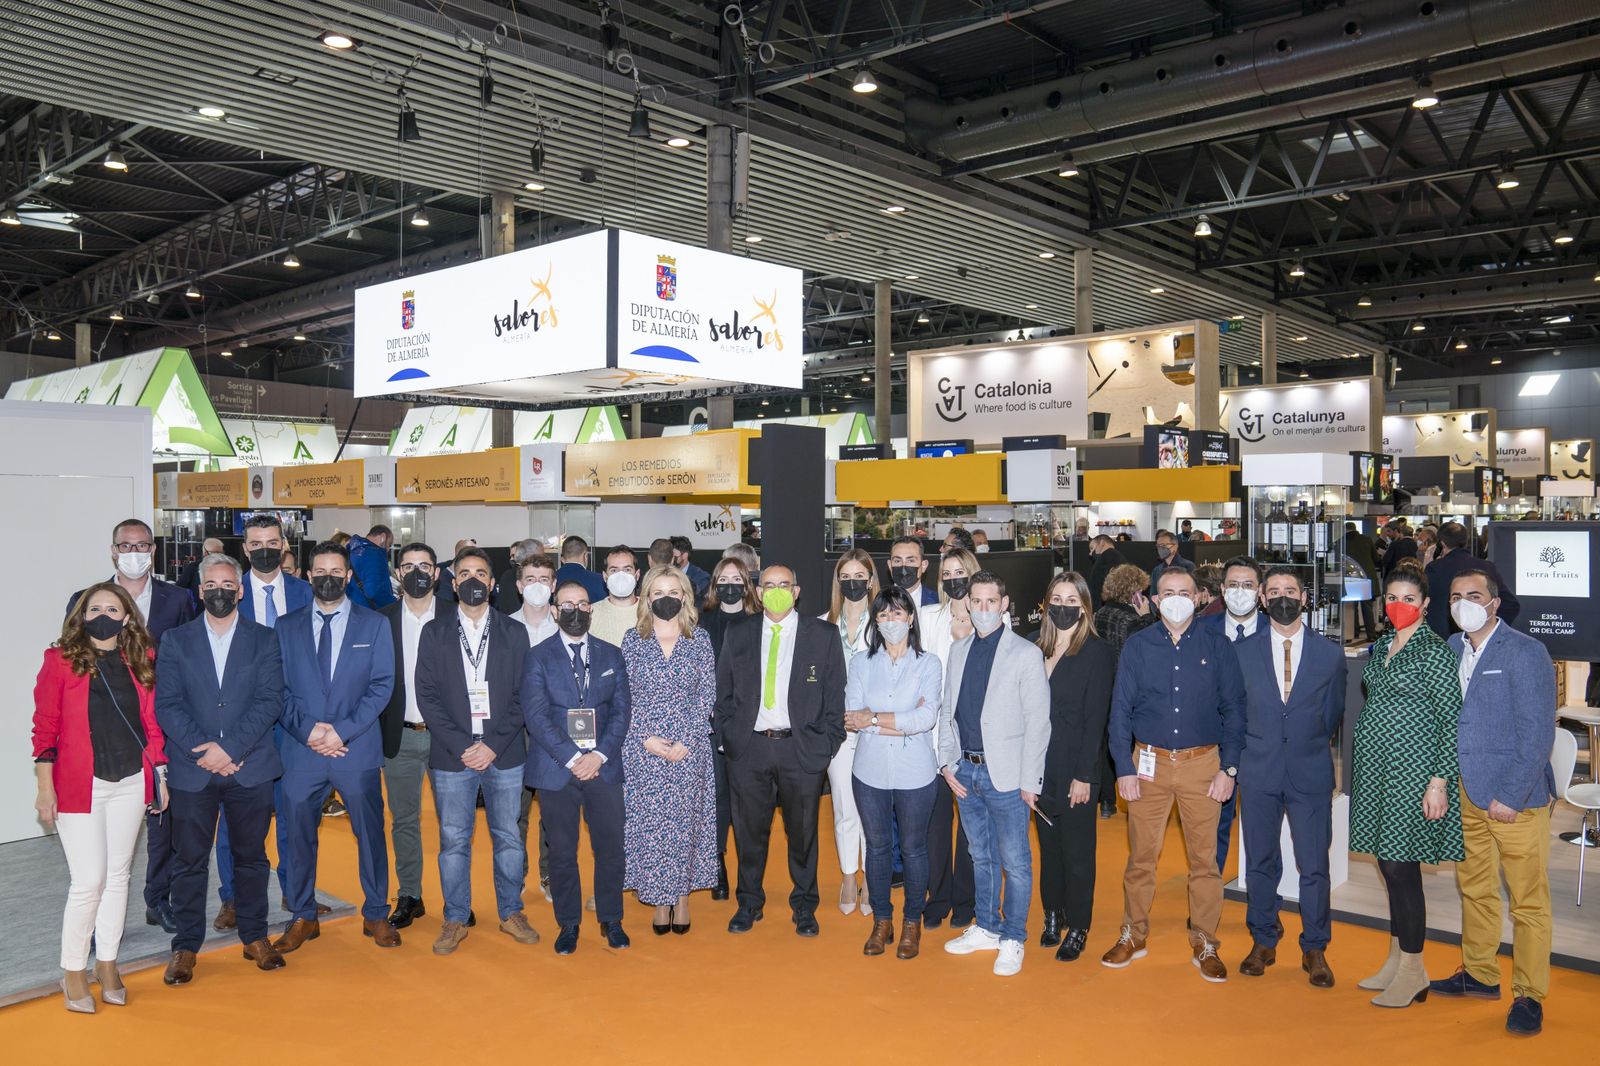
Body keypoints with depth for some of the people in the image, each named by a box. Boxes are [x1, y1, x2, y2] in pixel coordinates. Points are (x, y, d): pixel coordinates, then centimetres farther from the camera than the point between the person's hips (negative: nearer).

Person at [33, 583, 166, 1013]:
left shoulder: (140, 662, 6)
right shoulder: (61, 660, -5)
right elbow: (45, 727, -5)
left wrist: (159, 774, 8)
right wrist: (45, 786, -8)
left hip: (130, 783, 4)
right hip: (79, 784, -4)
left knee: (118, 875, 12)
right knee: (89, 881, -2)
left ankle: (107, 964, 26)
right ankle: (73, 973, 16)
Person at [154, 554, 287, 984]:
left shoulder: (264, 639, 5)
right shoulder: (175, 641, 6)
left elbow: (270, 701, -5)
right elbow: (166, 705, -1)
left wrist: (230, 748, -15)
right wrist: (203, 751, -13)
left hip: (250, 767, 0)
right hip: (191, 768, 0)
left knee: (251, 855, 10)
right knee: (189, 860, 4)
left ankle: (254, 937, 23)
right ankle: (186, 945, 17)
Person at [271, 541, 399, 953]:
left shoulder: (374, 624, 4)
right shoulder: (287, 626, 9)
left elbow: (382, 685, -2)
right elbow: (278, 688, 4)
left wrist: (343, 731, -12)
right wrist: (306, 729, -11)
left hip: (357, 749, -1)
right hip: (300, 750, 1)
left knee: (370, 832, 6)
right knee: (297, 834, 7)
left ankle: (376, 915, 20)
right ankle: (302, 917, 24)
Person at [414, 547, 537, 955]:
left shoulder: (514, 632, 6)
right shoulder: (435, 633, 6)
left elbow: (522, 696, 2)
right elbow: (427, 696, -1)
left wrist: (494, 746, -9)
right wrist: (461, 746, -11)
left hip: (504, 753, 0)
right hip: (451, 754, 0)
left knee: (510, 839, 7)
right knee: (453, 841, 6)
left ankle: (510, 913, 23)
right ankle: (455, 920, 20)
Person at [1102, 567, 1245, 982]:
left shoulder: (1217, 647, 2)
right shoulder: (1137, 646, 2)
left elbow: (1234, 709, 4)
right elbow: (1120, 710, 3)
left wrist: (1229, 768, -3)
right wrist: (1124, 768, -3)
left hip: (1202, 764, 0)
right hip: (1149, 763, 0)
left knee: (1204, 858, 5)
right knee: (1141, 855, 6)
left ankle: (1205, 944, 19)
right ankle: (1133, 935, 22)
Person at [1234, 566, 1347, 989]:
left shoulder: (1330, 653, 2)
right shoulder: (1242, 651, 2)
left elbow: (1334, 714, 11)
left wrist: (1312, 747, 11)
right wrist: (1240, 754, 7)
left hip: (1311, 773, 0)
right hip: (1259, 772, 1)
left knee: (1314, 865, 2)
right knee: (1261, 862, 9)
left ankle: (1314, 949, 18)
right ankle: (1263, 942, 24)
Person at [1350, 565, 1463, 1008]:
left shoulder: (1434, 650, -9)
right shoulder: (1381, 646, 12)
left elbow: (1452, 720, -11)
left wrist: (1439, 781, -15)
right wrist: (1360, 762, 15)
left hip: (1411, 770, -7)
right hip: (1374, 766, 7)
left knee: (1401, 867, -3)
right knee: (1388, 864, 12)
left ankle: (1413, 972, 10)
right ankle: (1395, 959, 24)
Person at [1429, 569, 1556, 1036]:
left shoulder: (1525, 653, -11)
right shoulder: (1451, 649, 7)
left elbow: (1537, 733, -13)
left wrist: (1511, 797, -15)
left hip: (1515, 797, -6)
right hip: (1465, 791, 6)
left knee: (1528, 900, 3)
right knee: (1474, 888, 17)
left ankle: (1529, 995, 16)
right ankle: (1479, 974, 32)